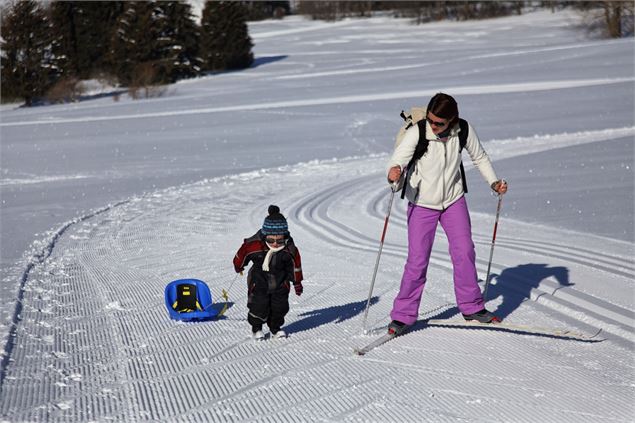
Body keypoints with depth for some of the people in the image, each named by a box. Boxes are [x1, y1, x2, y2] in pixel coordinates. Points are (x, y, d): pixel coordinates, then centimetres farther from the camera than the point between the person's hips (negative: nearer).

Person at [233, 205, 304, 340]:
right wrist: (238, 266, 13)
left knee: (280, 307, 6)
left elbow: (295, 265, 1)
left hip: (280, 283, 2)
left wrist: (297, 282, 9)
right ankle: (256, 328, 20)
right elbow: (243, 252, -5)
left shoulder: (289, 248, -16)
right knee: (259, 306, -4)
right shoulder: (255, 244, -25)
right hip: (259, 282, -2)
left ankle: (275, 328, 28)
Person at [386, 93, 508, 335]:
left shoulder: (463, 131, -13)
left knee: (464, 251, 0)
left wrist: (494, 182, -6)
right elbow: (397, 161, -28)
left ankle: (471, 307, 17)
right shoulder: (416, 133, -22)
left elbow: (479, 157, 5)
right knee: (418, 260, -6)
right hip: (422, 203, -3)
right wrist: (393, 174, -51)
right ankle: (403, 314, 7)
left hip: (454, 200, 3)